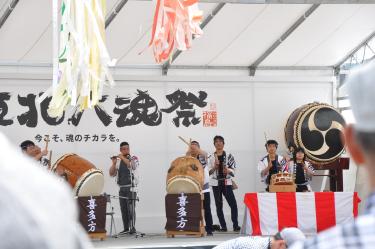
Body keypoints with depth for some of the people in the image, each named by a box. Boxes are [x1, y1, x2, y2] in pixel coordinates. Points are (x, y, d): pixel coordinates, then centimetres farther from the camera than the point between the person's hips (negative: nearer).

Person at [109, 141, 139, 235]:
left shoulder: (134, 158, 0)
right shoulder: (118, 161, 11)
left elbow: (133, 165, -23)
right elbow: (112, 174, 6)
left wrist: (123, 157, -19)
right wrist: (114, 163, -7)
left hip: (131, 188, -5)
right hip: (121, 188, 5)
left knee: (131, 209, -9)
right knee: (123, 209, 4)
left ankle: (132, 228, -8)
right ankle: (126, 229, 8)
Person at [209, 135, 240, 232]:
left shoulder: (228, 155, 5)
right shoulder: (211, 157, 6)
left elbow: (233, 169, 3)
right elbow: (208, 172, 5)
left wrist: (228, 170, -17)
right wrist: (214, 167, -13)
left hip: (226, 182, -1)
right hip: (216, 183, 1)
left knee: (233, 204, -10)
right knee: (219, 205, 2)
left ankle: (235, 225, -6)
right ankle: (223, 226, 7)